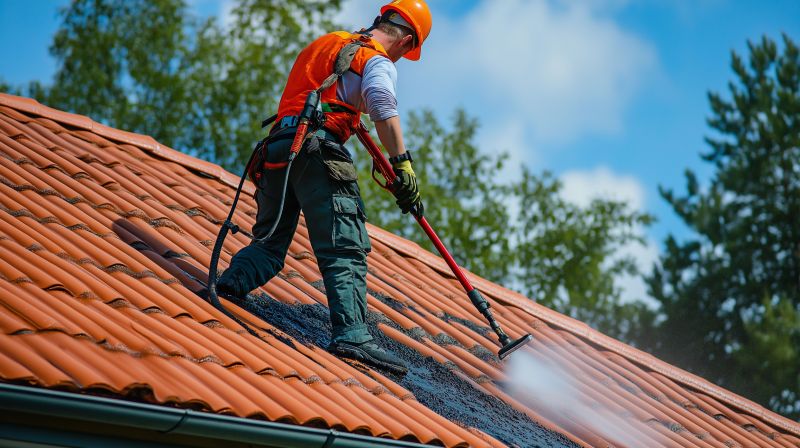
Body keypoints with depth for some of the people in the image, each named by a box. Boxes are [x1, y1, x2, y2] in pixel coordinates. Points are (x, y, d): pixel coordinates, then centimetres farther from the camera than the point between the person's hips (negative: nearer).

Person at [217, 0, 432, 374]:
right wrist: (402, 165, -19)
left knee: (270, 241, 13)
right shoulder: (379, 62, 5)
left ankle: (232, 281, -13)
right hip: (319, 150, -7)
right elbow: (382, 108, -15)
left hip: (277, 145, 7)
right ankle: (351, 334, -23)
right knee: (345, 250, -10)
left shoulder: (328, 42, 28)